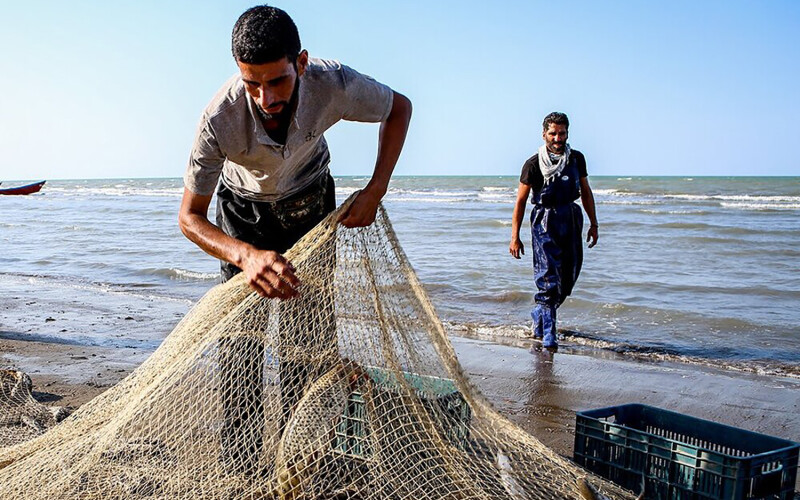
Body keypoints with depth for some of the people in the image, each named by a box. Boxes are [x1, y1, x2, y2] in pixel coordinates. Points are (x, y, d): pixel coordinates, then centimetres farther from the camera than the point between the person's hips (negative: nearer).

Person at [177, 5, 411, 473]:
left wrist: (375, 192, -20)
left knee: (311, 326, -4)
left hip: (309, 204, 1)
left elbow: (399, 108, -13)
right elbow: (190, 216, -29)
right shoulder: (220, 119, -38)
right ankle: (240, 463, 2)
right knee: (240, 331, -10)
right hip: (245, 210, -1)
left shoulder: (333, 84, -35)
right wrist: (246, 256, -50)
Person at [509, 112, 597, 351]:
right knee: (549, 277, -11)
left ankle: (539, 315, 29)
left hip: (571, 220, 5)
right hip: (545, 222, -5)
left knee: (569, 275, 6)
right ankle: (548, 332, -6)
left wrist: (593, 224, 14)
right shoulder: (533, 165, -5)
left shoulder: (577, 159, 7)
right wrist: (515, 237, -5)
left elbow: (586, 192, 17)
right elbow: (520, 201, -2)